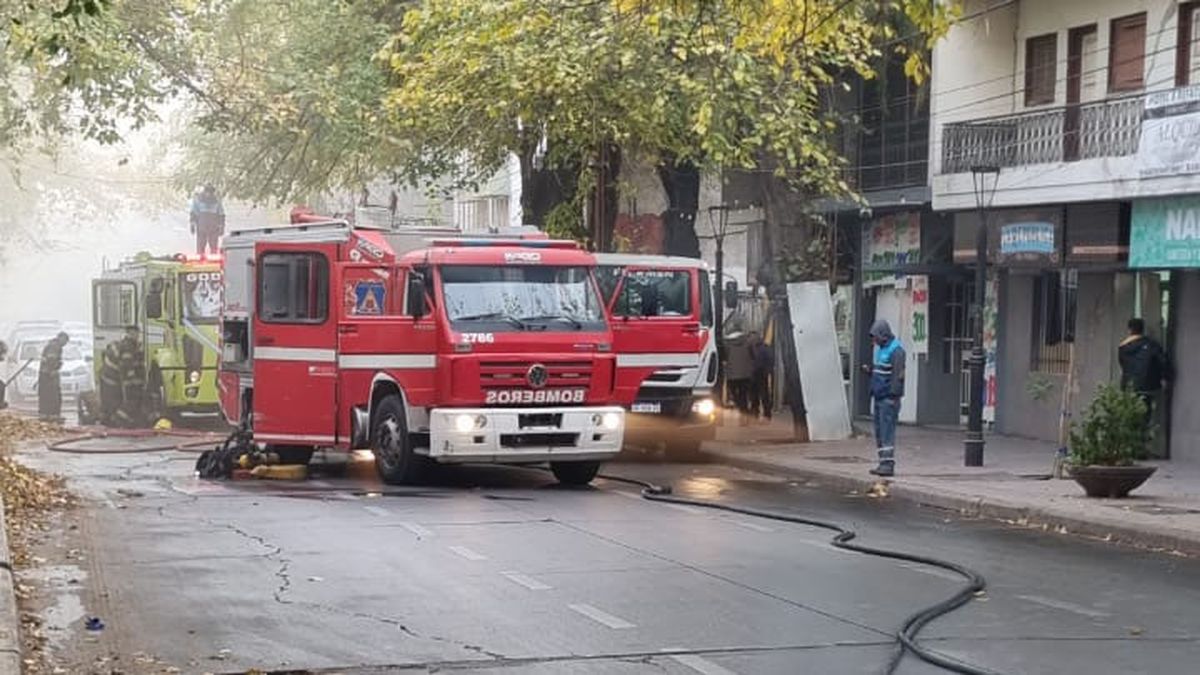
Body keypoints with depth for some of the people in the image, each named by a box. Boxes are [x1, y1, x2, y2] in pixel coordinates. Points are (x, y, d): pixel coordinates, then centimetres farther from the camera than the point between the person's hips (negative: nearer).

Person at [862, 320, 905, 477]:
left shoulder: (896, 350, -13)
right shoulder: (882, 348, 17)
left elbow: (898, 375, -19)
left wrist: (894, 396, -23)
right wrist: (869, 370, 7)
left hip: (889, 398, -10)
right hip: (879, 397, 10)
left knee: (887, 430, -11)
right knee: (879, 431, 9)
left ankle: (888, 464, -12)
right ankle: (883, 463, 12)